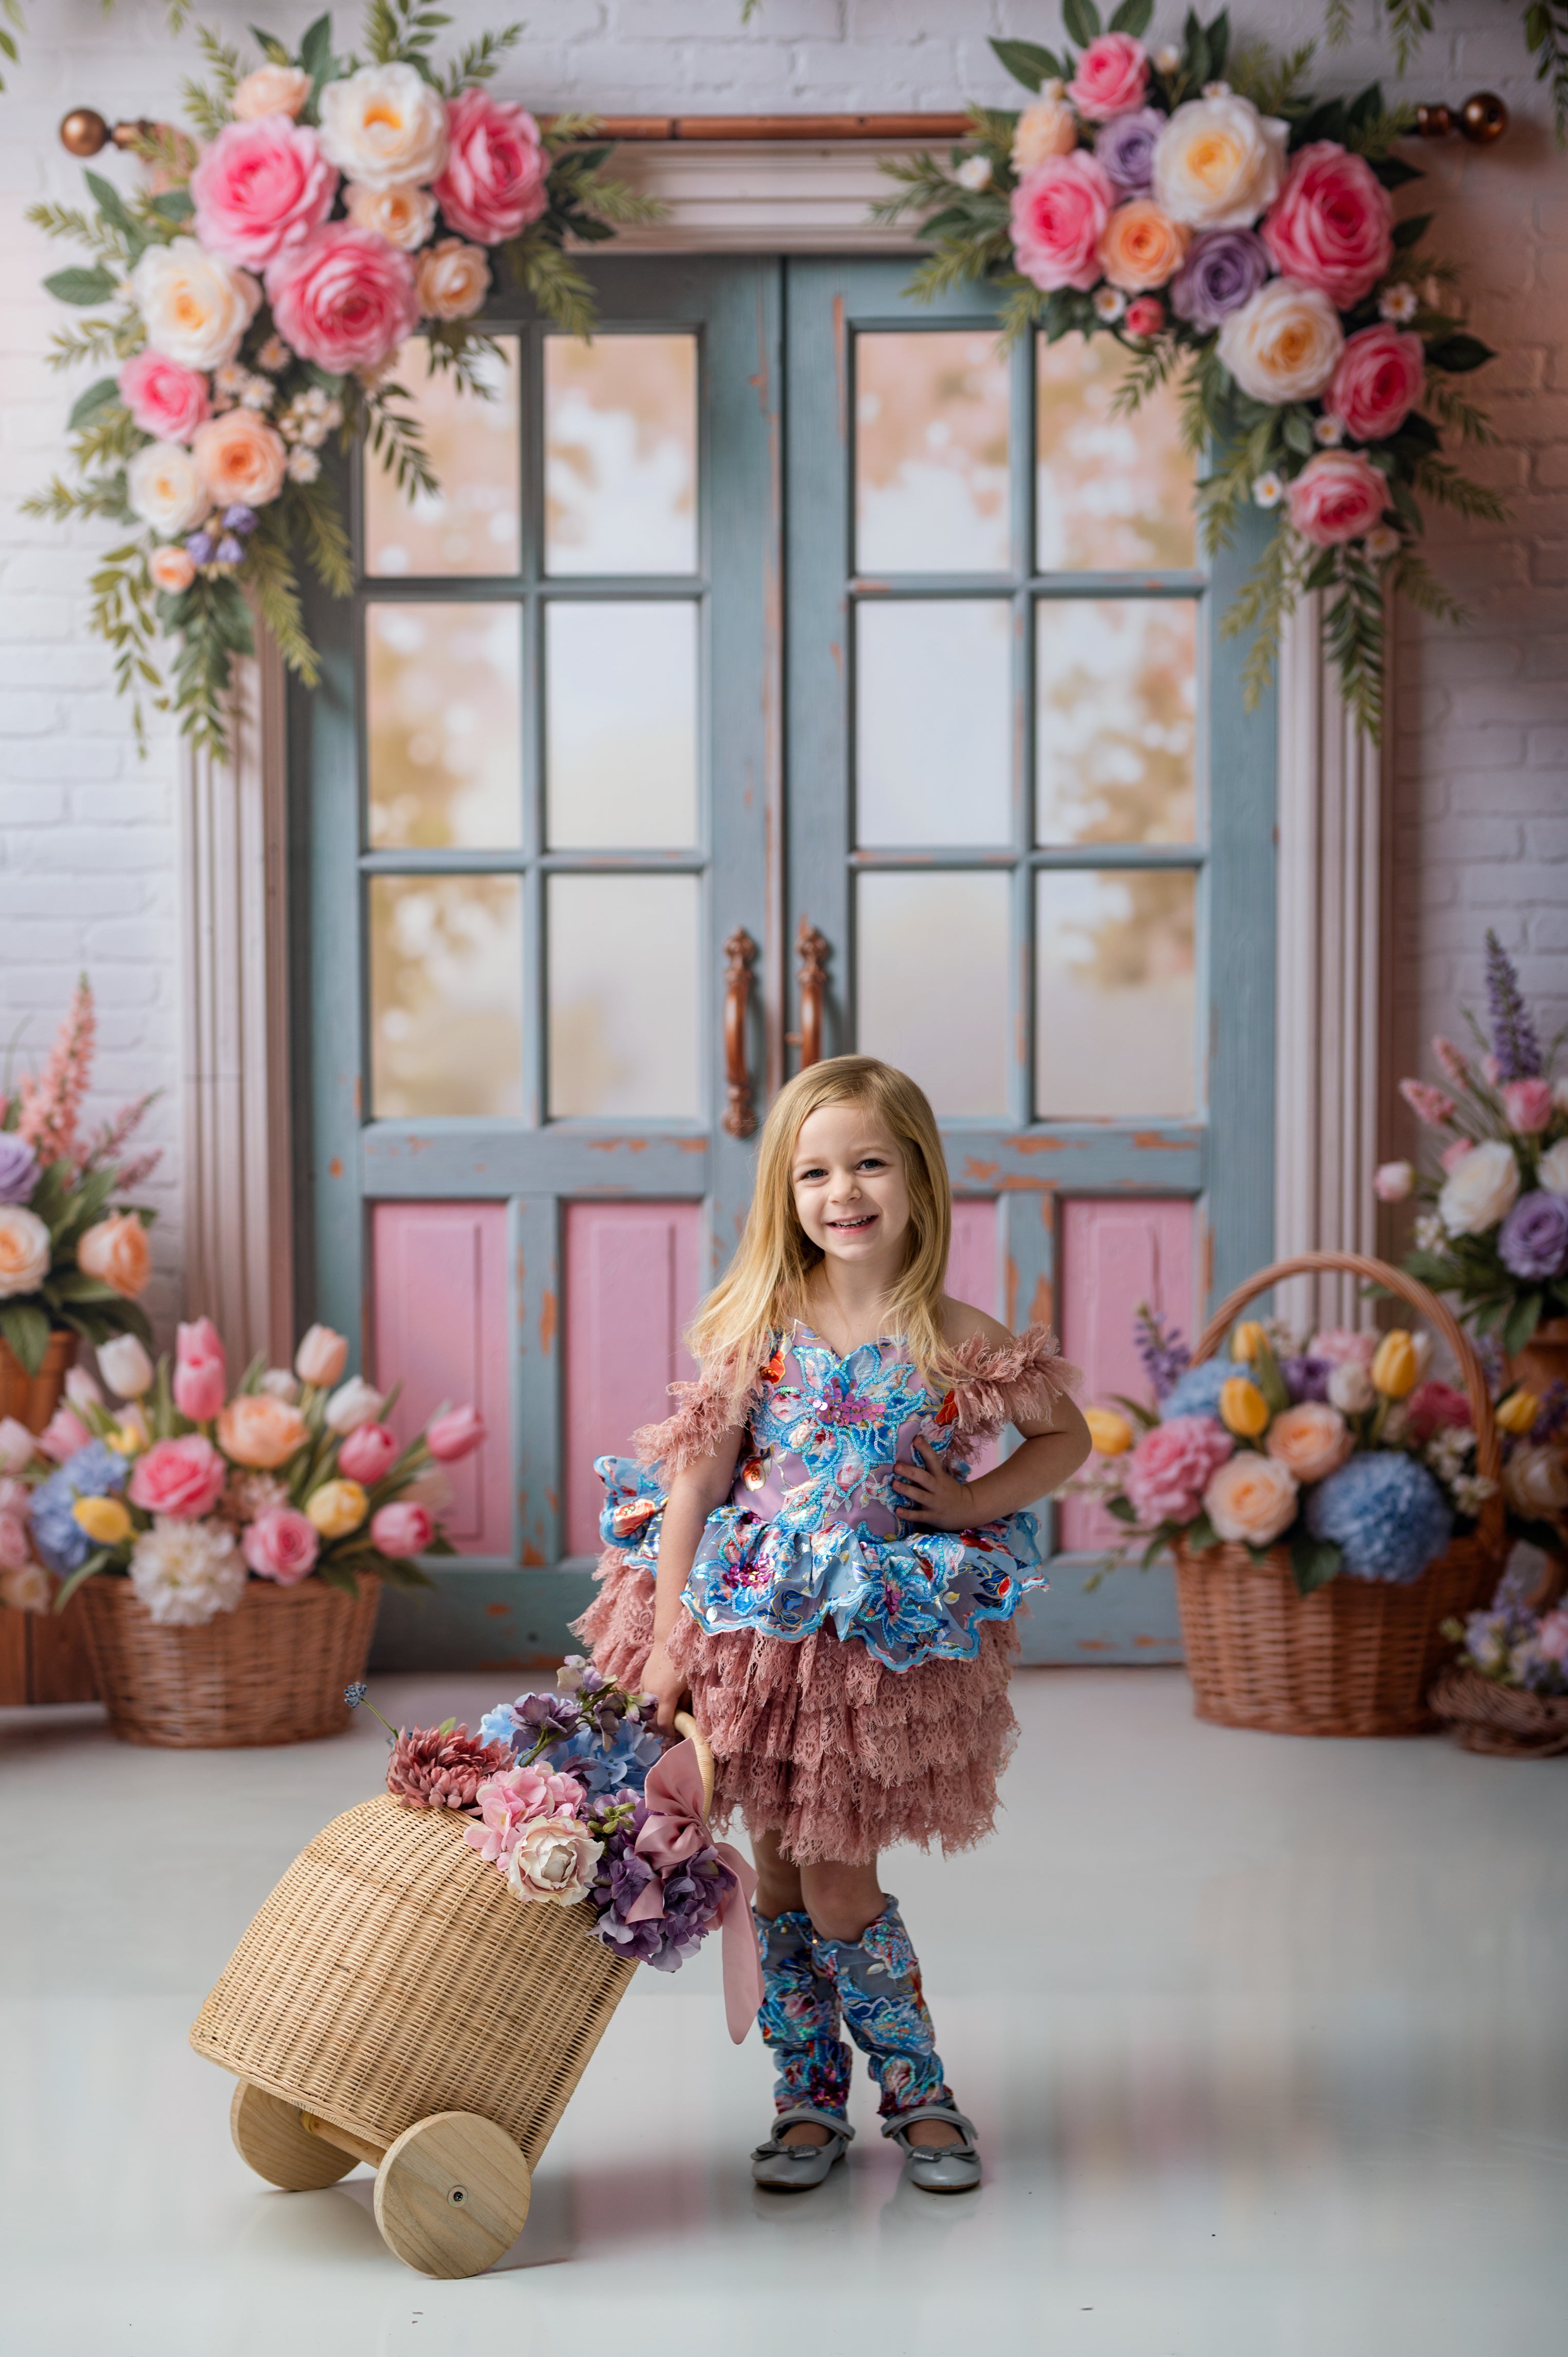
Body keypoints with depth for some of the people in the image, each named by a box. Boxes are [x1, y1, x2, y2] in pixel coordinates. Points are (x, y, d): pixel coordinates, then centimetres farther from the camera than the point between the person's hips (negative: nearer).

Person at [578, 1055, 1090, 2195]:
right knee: (779, 1875, 9)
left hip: (880, 1635, -2)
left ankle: (918, 2091, 22)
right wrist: (667, 1643, -7)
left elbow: (1068, 1437, 9)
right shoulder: (757, 1325, -7)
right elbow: (694, 1479, -5)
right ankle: (809, 2101, 25)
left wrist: (974, 1502, -6)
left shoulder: (959, 1342, -8)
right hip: (745, 1618, 2)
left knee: (838, 1885, 1)